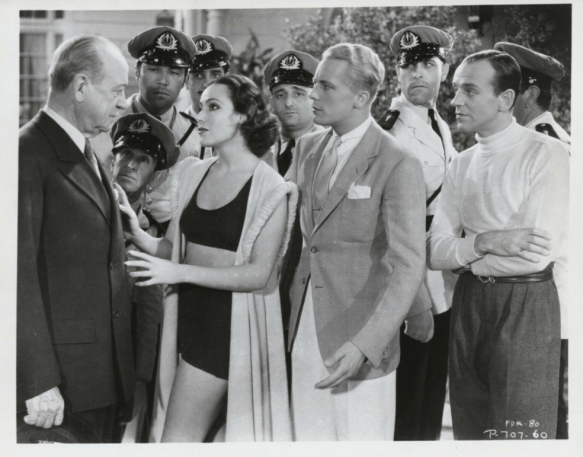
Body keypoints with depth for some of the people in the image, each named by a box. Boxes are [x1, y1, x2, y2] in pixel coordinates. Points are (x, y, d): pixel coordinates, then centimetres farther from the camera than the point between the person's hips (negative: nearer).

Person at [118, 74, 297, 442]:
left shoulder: (270, 189, -9)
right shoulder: (193, 174, 9)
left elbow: (259, 273, -15)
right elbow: (173, 248, 11)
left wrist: (180, 272, -21)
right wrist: (137, 234, -10)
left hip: (233, 324, -5)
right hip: (189, 313, 6)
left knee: (178, 439, -5)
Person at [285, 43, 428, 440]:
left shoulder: (398, 165, -13)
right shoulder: (308, 147, 9)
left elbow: (408, 267, -18)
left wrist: (363, 345, -26)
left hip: (358, 339, -6)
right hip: (304, 331, 6)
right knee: (307, 438, 11)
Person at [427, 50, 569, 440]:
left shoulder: (546, 153, -9)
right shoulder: (461, 165, 10)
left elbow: (539, 253, -17)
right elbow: (435, 252, 4)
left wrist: (465, 256, -6)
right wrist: (483, 243, -16)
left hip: (525, 305, -6)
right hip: (469, 305, 6)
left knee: (515, 435, 0)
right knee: (470, 430, 12)